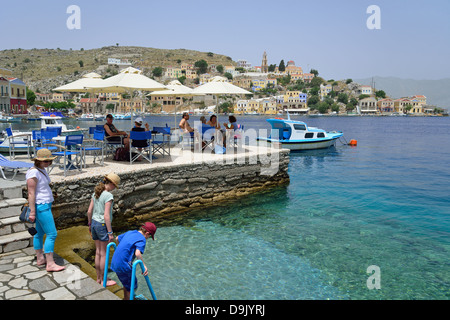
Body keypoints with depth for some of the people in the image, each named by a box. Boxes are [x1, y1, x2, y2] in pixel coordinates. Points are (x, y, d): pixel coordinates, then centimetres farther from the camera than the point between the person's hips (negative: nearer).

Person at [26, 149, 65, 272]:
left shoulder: (42, 170, 10)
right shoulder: (33, 172, -18)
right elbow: (31, 193, -20)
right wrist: (32, 212, -20)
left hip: (46, 205, 10)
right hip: (41, 206, -10)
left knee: (40, 233, 17)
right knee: (52, 234, -8)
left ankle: (40, 259, 28)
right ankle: (50, 264, -3)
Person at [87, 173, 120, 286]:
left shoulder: (96, 193, 5)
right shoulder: (108, 196, -18)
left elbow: (89, 211, 9)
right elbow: (106, 216, -21)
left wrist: (90, 224, 22)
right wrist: (110, 232, -16)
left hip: (94, 223, 8)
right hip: (103, 225, -8)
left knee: (98, 252, 17)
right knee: (104, 254, 6)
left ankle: (98, 278, 28)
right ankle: (103, 280, 18)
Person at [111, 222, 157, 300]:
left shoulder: (130, 232, 12)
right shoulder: (142, 239, -13)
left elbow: (117, 238, 28)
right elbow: (137, 253, -28)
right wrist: (144, 265, -17)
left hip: (115, 262, 9)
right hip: (124, 266, -9)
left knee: (127, 284, 27)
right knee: (131, 287, 9)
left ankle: (126, 298, 42)